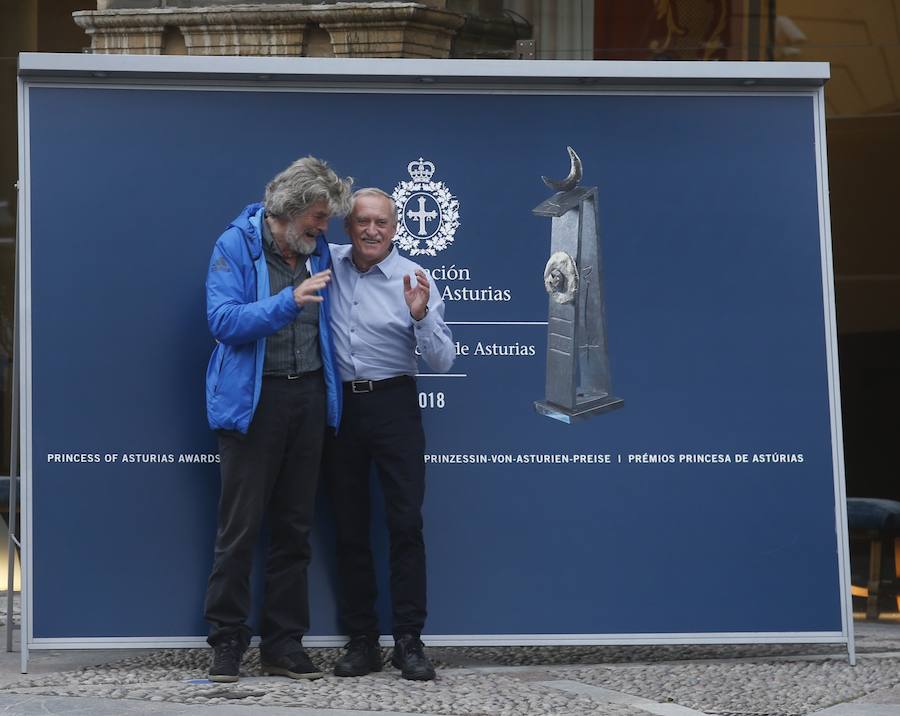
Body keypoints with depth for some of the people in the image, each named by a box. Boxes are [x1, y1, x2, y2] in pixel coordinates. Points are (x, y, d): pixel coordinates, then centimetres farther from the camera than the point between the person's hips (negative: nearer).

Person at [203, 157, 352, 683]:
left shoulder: (319, 250, 9)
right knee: (240, 529, -3)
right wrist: (288, 302, -29)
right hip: (254, 399, -5)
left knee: (295, 529, 8)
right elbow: (223, 320, -18)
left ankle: (285, 643, 15)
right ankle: (228, 643, 5)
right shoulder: (236, 245, -7)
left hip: (309, 398, 5)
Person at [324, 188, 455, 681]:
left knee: (406, 523, -6)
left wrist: (421, 316, -22)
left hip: (393, 405, -3)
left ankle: (409, 641, -2)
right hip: (338, 405, 3)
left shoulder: (413, 279, -5)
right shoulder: (329, 263, 2)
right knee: (349, 527, 7)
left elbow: (442, 360, -7)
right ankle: (361, 640, 13)